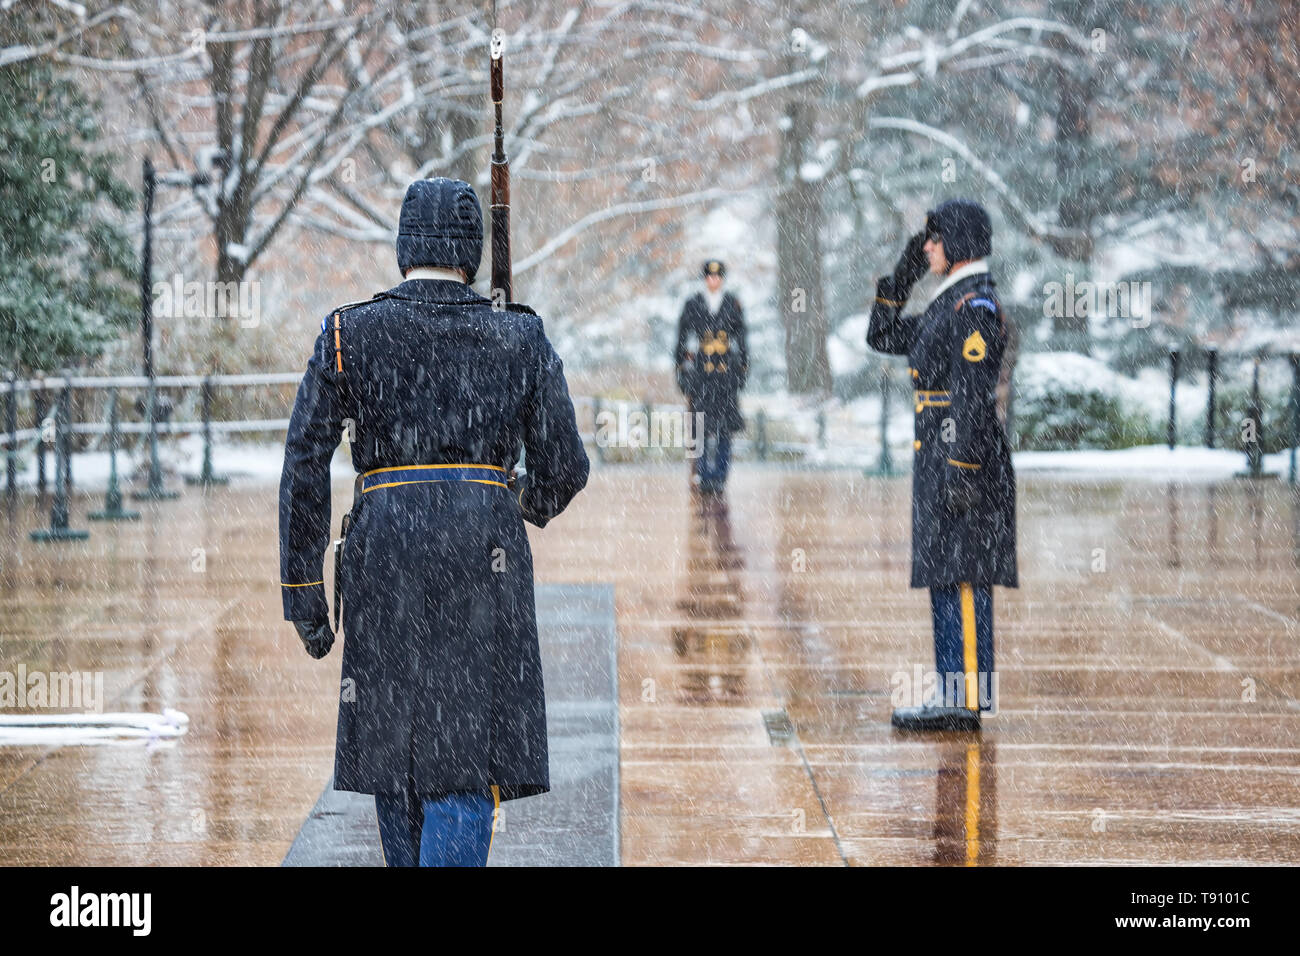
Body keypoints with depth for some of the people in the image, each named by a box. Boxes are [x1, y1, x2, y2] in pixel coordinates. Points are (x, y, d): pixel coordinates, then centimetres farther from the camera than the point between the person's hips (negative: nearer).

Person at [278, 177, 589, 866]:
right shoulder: (522, 340, 2)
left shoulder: (346, 335, 1)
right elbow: (564, 469, 4)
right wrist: (532, 502, 29)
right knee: (468, 755, -1)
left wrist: (302, 590, 2)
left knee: (396, 738, 17)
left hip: (383, 556, 1)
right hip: (487, 558, -1)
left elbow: (304, 465, -3)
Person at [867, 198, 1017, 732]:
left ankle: (970, 700, -7)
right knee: (944, 579, 12)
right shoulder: (947, 304, 17)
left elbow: (974, 395, -20)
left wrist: (960, 469, -24)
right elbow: (883, 338, 26)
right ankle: (953, 695, 16)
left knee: (962, 578, -8)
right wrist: (903, 274, 17)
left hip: (963, 456, -10)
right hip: (940, 460, 10)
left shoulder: (976, 305, -13)